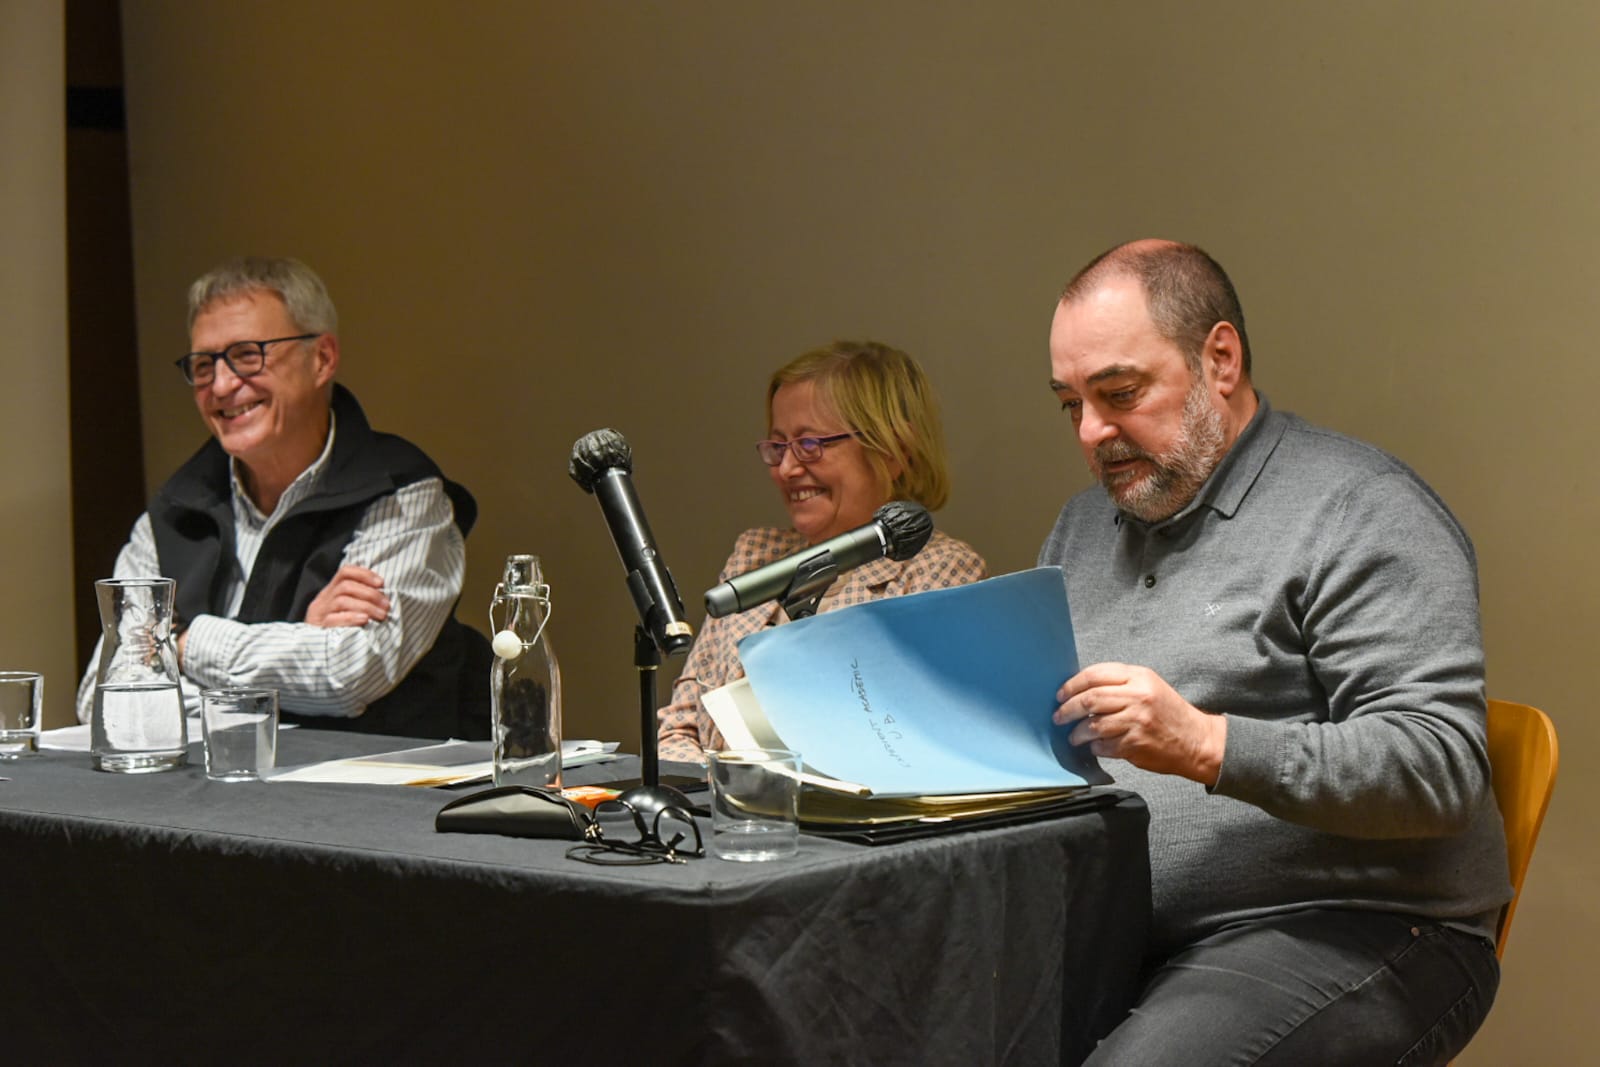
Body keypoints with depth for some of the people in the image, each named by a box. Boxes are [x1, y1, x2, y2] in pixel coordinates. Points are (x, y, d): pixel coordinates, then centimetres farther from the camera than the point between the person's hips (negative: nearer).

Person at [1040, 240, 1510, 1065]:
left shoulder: (1362, 512, -6)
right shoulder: (1086, 524, 19)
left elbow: (1440, 765, -17)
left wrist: (1207, 747, -27)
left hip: (1339, 932, -6)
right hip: (1100, 931, 7)